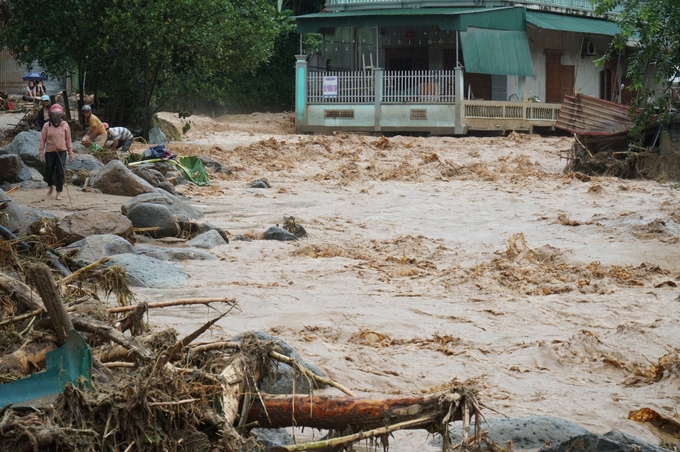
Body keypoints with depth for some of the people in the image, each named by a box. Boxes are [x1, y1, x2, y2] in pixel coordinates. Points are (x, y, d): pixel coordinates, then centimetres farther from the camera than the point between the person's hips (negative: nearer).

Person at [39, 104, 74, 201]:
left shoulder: (65, 125, 0)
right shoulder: (47, 126, -2)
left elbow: (68, 139, 6)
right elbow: (42, 140, 2)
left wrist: (70, 153, 7)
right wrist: (41, 153, -1)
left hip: (61, 151, -1)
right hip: (50, 152, 1)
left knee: (60, 172, -6)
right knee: (49, 171, 9)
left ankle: (59, 193, 1)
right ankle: (51, 187, 38)